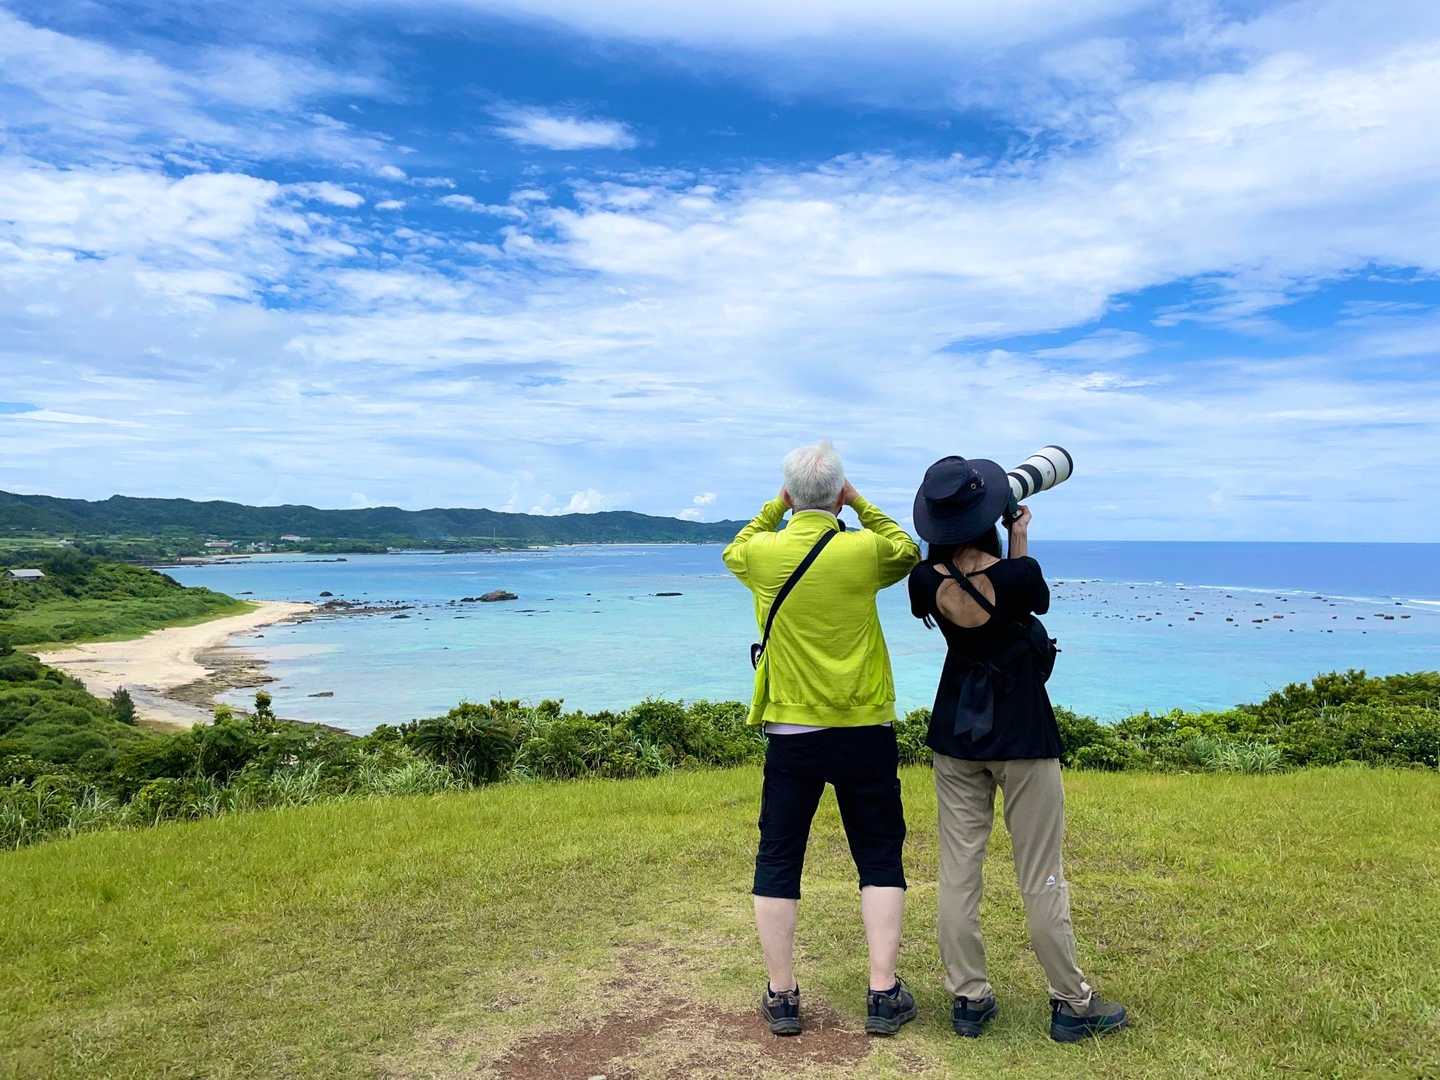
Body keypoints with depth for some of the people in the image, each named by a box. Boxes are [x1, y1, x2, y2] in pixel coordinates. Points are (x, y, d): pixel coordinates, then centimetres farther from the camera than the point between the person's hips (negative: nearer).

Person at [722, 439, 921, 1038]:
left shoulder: (762, 553, -6)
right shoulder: (865, 549, -9)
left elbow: (734, 551, 20)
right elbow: (909, 551, 14)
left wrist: (775, 507, 16)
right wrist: (862, 504, 11)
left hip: (790, 731, 1)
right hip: (864, 728, 0)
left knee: (777, 860, 12)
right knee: (880, 858, 14)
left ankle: (780, 995, 19)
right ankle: (883, 994, 16)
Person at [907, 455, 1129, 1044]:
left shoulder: (926, 581, -11)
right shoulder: (1018, 576, -21)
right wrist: (1019, 538, 12)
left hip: (956, 735, 3)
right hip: (1022, 737, -3)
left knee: (958, 871, 10)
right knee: (1041, 878, 8)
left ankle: (968, 1000, 20)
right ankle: (1072, 1004, 22)